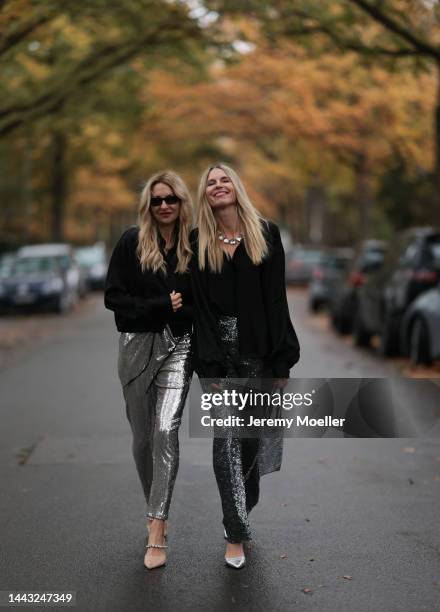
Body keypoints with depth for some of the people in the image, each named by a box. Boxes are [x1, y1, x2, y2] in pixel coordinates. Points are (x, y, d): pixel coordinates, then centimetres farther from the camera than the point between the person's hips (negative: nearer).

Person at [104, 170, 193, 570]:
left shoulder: (195, 246, 3)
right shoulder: (132, 242, 0)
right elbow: (113, 296, -4)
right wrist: (161, 305, -13)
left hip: (178, 347, -1)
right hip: (137, 346, 1)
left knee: (166, 431, -15)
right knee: (143, 437, 9)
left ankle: (157, 532, -14)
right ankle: (156, 509, 32)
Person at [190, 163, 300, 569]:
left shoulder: (266, 234, 3)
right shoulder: (198, 242, 4)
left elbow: (277, 300, -1)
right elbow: (201, 307, -1)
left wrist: (282, 362, -7)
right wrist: (210, 367, -9)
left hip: (259, 350, 0)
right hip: (220, 351, 0)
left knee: (254, 437, 6)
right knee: (226, 441, -5)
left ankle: (243, 510, 29)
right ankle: (237, 534, 4)